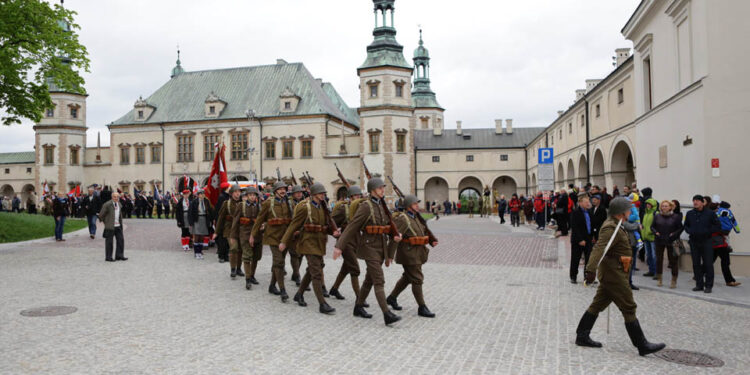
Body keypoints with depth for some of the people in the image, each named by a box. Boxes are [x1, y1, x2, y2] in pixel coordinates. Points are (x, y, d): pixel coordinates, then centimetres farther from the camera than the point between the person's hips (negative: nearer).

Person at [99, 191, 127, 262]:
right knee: (109, 241, -1)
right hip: (110, 226, -7)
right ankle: (108, 257, 8)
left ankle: (119, 255, 15)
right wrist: (105, 222, 2)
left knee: (120, 240, 6)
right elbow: (101, 215, -6)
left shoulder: (119, 204, 11)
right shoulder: (107, 204, -11)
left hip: (118, 225, 7)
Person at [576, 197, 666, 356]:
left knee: (598, 305, 13)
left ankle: (582, 336, 19)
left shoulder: (615, 225, 13)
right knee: (629, 309, -3)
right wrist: (591, 269, -41)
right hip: (614, 273, -11)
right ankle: (642, 345, 6)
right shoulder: (611, 228, -20)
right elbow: (599, 248, -32)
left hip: (610, 273, 11)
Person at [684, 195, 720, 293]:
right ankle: (699, 284, 16)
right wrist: (689, 231, -1)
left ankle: (708, 286, 7)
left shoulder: (710, 213, -3)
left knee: (708, 264, -1)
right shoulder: (689, 214, 9)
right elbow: (686, 225, 20)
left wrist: (707, 231, -14)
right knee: (696, 264, 7)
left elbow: (718, 226, -1)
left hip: (706, 242, -4)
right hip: (694, 242, 4)